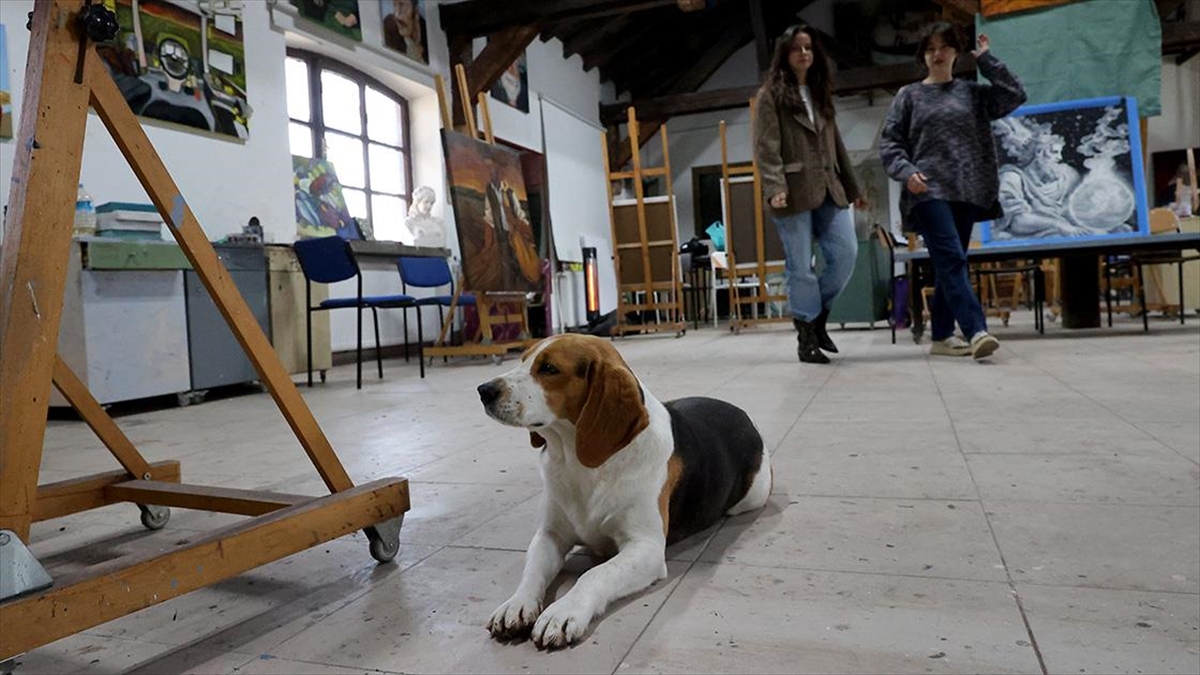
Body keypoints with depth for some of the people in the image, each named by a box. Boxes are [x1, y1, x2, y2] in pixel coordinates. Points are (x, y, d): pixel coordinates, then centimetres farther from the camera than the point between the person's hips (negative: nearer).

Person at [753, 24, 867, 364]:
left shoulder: (820, 93, 21)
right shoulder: (770, 95, 2)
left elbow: (835, 144, 22)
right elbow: (766, 147, -9)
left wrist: (853, 187, 20)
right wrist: (774, 188, -22)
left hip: (827, 190, 6)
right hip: (794, 192, -6)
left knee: (846, 253, -3)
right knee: (801, 267, -3)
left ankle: (818, 317, 15)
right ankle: (806, 335, 8)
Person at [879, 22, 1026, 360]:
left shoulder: (973, 93, 16)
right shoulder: (909, 95, 10)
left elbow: (1016, 95, 5)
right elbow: (888, 143, 4)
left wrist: (986, 59, 9)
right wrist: (906, 172, -14)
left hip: (965, 192, 4)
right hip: (929, 191, -4)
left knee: (949, 265, 6)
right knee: (952, 260, -17)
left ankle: (942, 336, 11)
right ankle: (977, 331, -26)